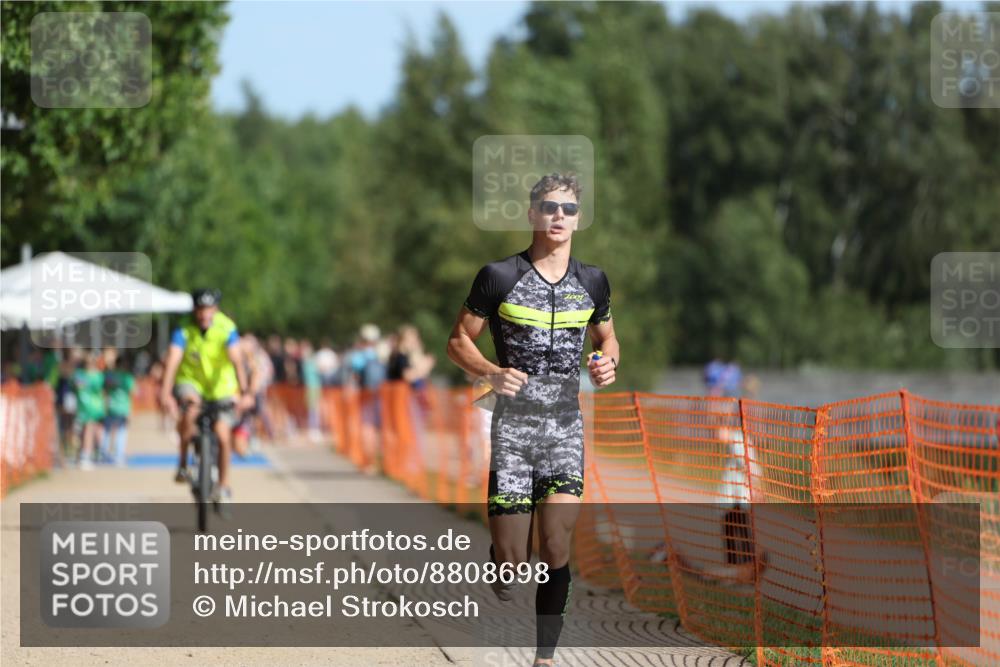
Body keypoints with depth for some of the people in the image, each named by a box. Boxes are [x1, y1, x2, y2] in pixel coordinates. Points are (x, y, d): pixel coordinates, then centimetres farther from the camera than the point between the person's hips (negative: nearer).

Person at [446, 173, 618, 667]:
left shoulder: (592, 282, 8)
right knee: (512, 560, -7)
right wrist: (490, 372, -17)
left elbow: (607, 337, 24)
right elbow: (458, 341, 2)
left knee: (556, 548, -8)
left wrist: (608, 362, 0)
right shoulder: (499, 277, -3)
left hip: (567, 427, 3)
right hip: (512, 426, -3)